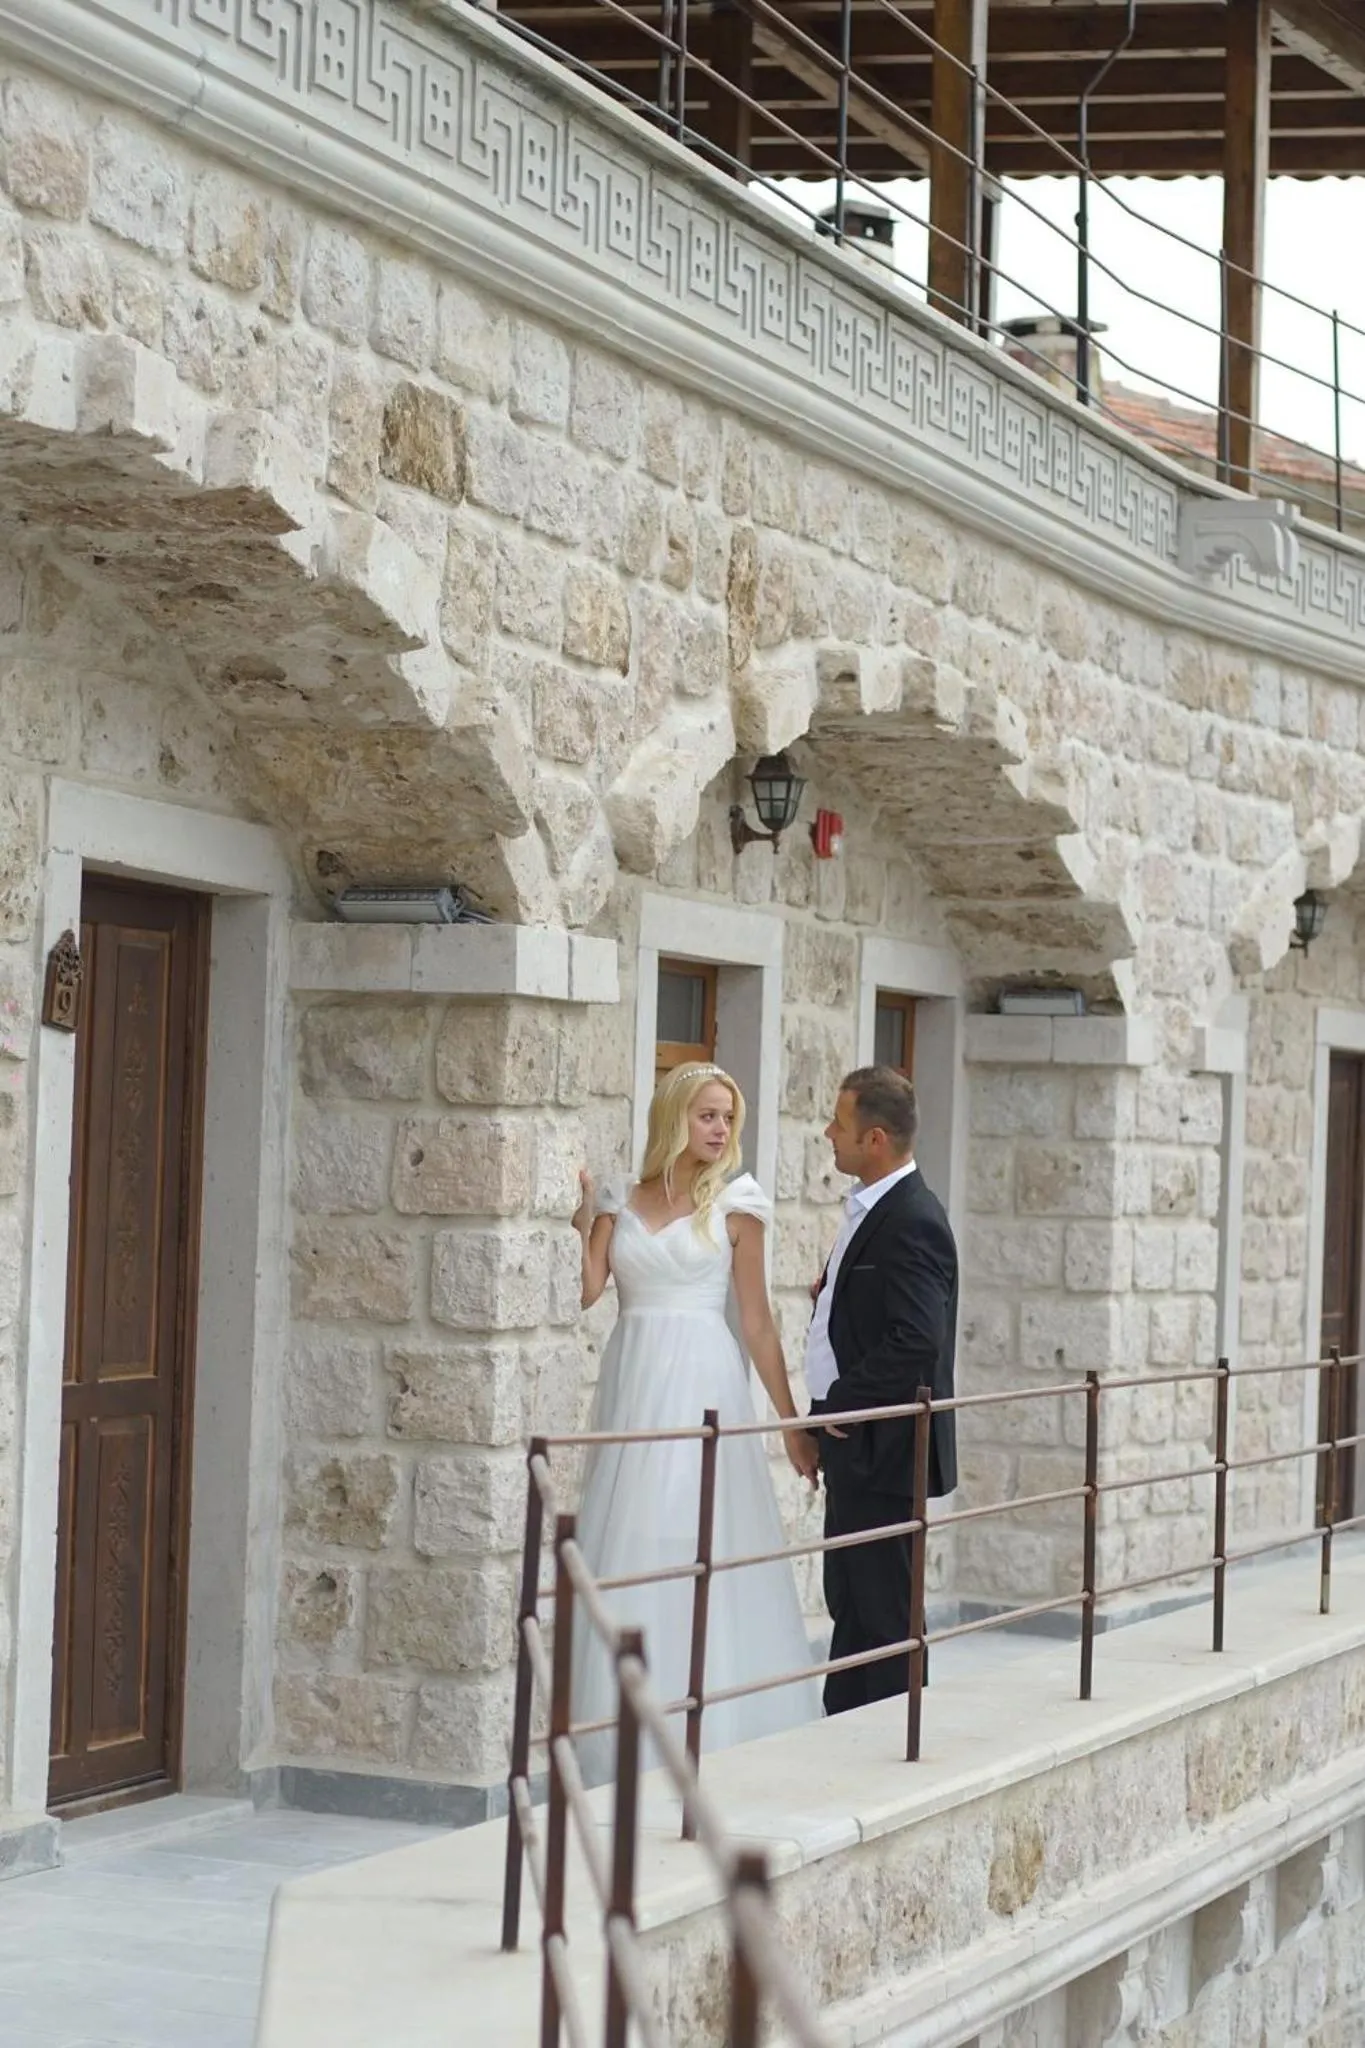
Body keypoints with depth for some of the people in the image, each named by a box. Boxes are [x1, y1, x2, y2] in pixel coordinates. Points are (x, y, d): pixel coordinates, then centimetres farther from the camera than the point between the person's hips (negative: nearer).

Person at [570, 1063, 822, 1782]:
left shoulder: (733, 1203, 3)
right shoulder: (620, 1201, 10)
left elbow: (757, 1321, 3)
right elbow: (585, 1289, -3)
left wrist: (792, 1423, 2)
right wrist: (580, 1211, -6)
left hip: (702, 1385, -3)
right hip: (631, 1383, 3)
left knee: (699, 1550, -7)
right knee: (625, 1552, 3)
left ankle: (710, 1733, -1)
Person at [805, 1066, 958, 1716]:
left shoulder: (913, 1222, -19)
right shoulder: (872, 1209, 13)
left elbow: (915, 1343, -27)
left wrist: (841, 1404, -18)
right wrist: (831, 1291, 6)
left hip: (883, 1450, -10)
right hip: (855, 1447, 10)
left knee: (883, 1612, -3)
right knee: (849, 1606, 16)